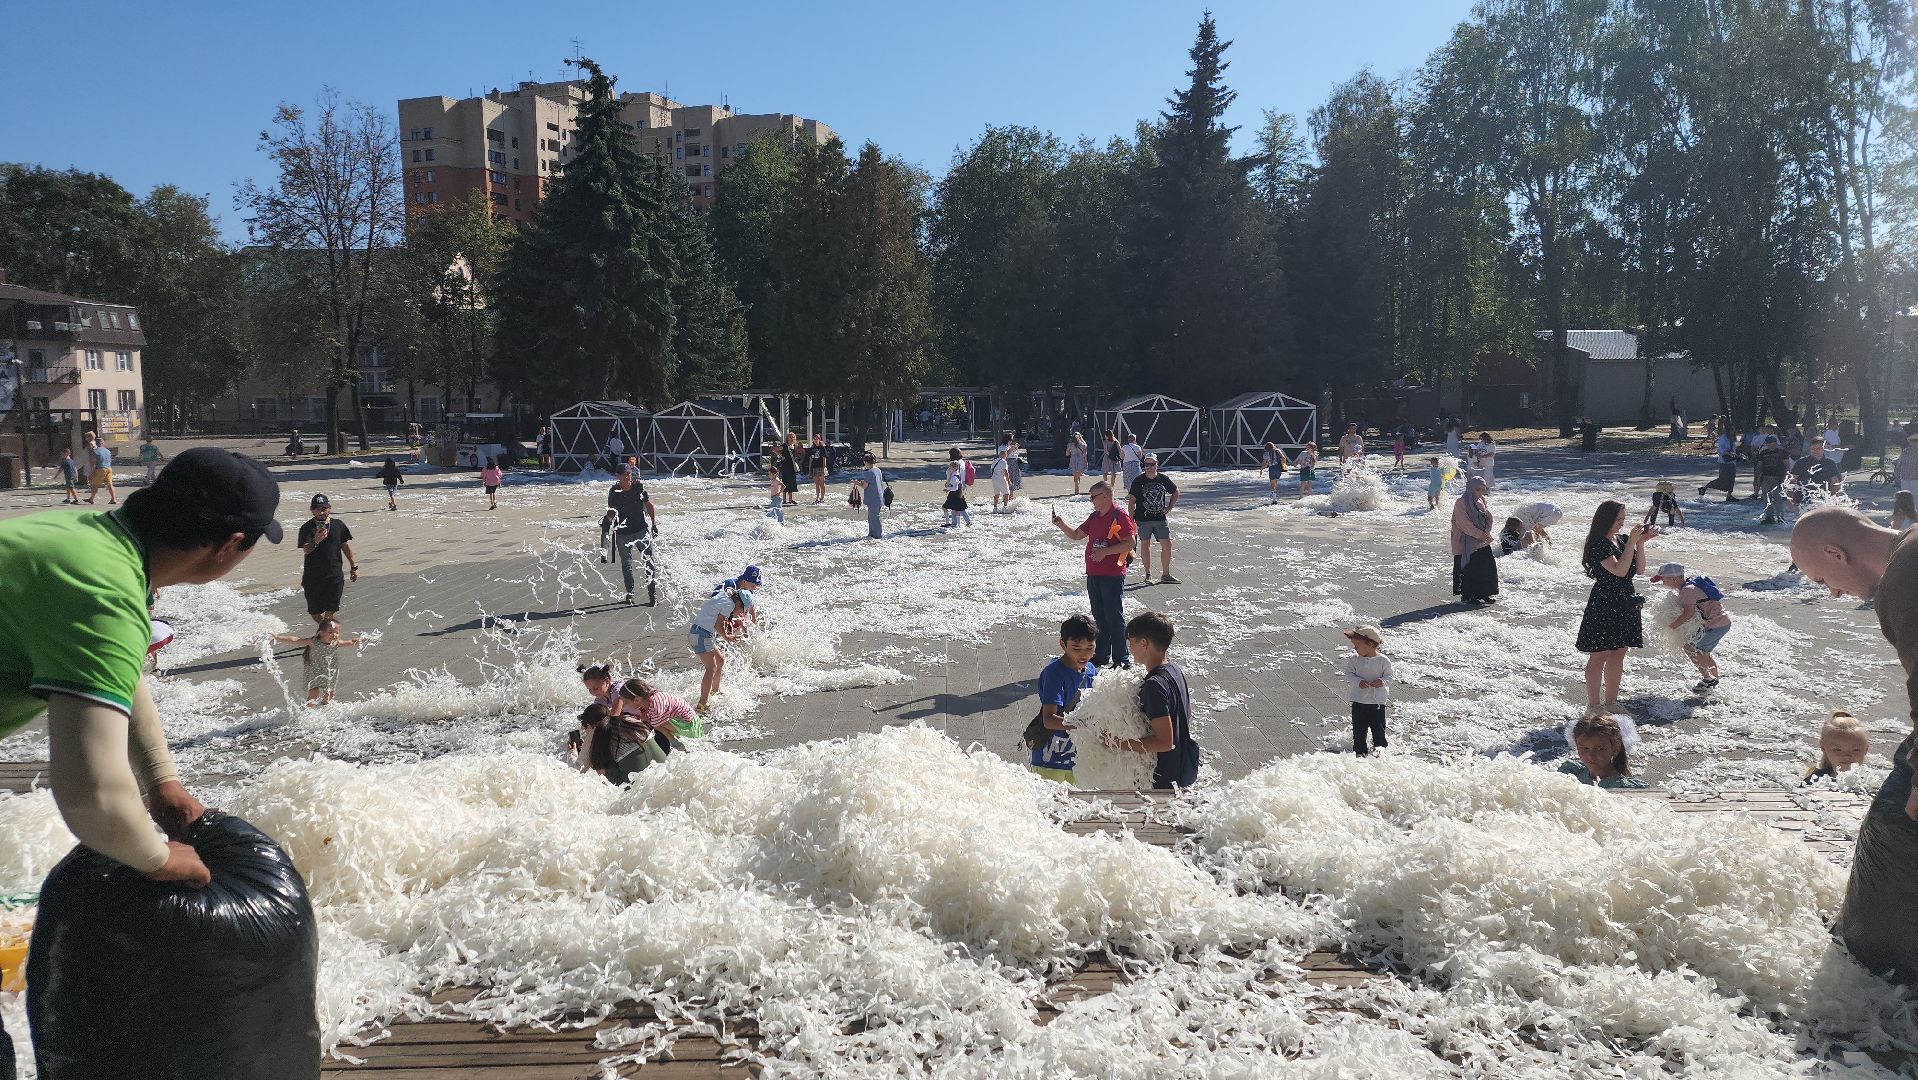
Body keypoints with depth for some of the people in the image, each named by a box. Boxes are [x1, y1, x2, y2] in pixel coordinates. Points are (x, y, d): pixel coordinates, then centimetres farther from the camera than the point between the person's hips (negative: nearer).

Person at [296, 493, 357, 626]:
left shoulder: (339, 525, 3)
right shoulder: (307, 528, -5)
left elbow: (346, 546, 13)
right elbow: (305, 550, -15)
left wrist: (354, 567, 14)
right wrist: (316, 541, -36)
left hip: (335, 575, 0)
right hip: (312, 576, 0)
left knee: (332, 610, -4)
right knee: (314, 610, 9)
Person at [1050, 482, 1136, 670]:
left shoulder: (1120, 516, -10)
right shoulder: (1095, 517, 15)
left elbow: (1131, 543, -17)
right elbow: (1076, 535, 21)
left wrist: (1105, 551, -21)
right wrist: (1062, 525, 4)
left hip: (1113, 575, -8)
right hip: (1093, 575, 8)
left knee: (1115, 618, -4)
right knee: (1099, 617, 15)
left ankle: (1122, 659, 2)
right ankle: (1101, 656, 24)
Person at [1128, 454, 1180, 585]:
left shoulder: (1163, 479, 2)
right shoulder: (1139, 480, -5)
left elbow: (1175, 492, 19)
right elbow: (1131, 501, -3)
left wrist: (1169, 507, 9)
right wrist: (1132, 519, -8)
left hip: (1160, 519, 2)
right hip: (1143, 519, -2)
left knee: (1167, 544, -2)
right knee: (1145, 545, 6)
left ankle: (1165, 574, 8)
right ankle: (1148, 574, 17)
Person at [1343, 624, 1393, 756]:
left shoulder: (1383, 660, -9)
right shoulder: (1354, 659, -4)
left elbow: (1389, 676, -2)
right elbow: (1349, 675, -4)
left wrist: (1382, 681, -23)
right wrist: (1358, 682, -23)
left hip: (1377, 702, -2)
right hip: (1359, 701, 2)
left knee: (1378, 730, 7)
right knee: (1359, 730, 8)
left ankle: (1380, 750, 24)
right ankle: (1360, 751, 21)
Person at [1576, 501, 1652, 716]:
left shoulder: (1622, 539, 10)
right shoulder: (1598, 544, -14)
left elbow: (1639, 569, 8)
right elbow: (1619, 570, -23)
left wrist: (1641, 542, -3)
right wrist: (1632, 542, -20)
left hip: (1625, 603, 8)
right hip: (1604, 604, -8)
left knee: (1618, 654, 13)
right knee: (1600, 655, -2)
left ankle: (1611, 702, 23)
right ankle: (1593, 706, 4)